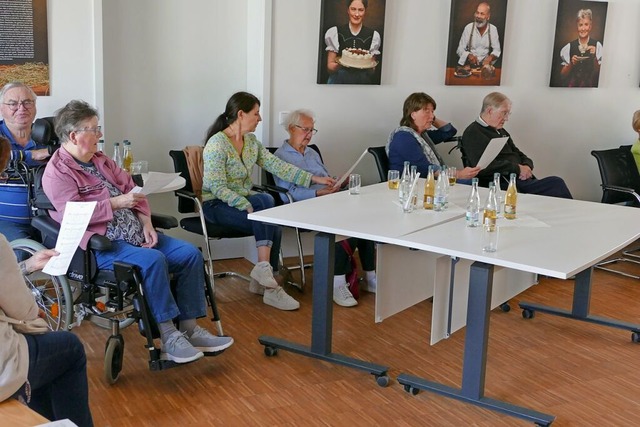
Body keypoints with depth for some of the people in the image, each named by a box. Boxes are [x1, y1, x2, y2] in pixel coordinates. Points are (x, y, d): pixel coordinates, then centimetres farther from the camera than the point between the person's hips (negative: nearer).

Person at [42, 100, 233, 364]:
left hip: (134, 234, 9)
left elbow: (132, 190, 16)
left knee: (190, 254, -7)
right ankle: (167, 337, -24)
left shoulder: (100, 160, 17)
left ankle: (189, 328, -4)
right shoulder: (57, 173, -7)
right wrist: (116, 203, -17)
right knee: (153, 260, -33)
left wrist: (146, 223, 0)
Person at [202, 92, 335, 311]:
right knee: (265, 201, -29)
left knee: (272, 224, -22)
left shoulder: (251, 142, 8)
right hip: (216, 205, -7)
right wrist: (249, 206, -30)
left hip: (244, 200, 7)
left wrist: (314, 178, -2)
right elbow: (218, 188, -21)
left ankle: (263, 281, -14)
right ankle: (264, 268, -26)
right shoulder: (217, 144, -16)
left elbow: (278, 166, 5)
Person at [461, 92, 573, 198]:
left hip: (522, 181, 8)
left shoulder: (501, 131, 25)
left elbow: (519, 154, 27)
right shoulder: (472, 133, -3)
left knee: (557, 182, -19)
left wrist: (527, 166, 2)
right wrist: (517, 168, -12)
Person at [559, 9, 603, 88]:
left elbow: (599, 73, 2)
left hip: (590, 86, 0)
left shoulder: (597, 45, 2)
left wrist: (594, 57, -11)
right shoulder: (569, 47, 5)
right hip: (571, 85, 0)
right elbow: (563, 74, 7)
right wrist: (571, 64, -9)